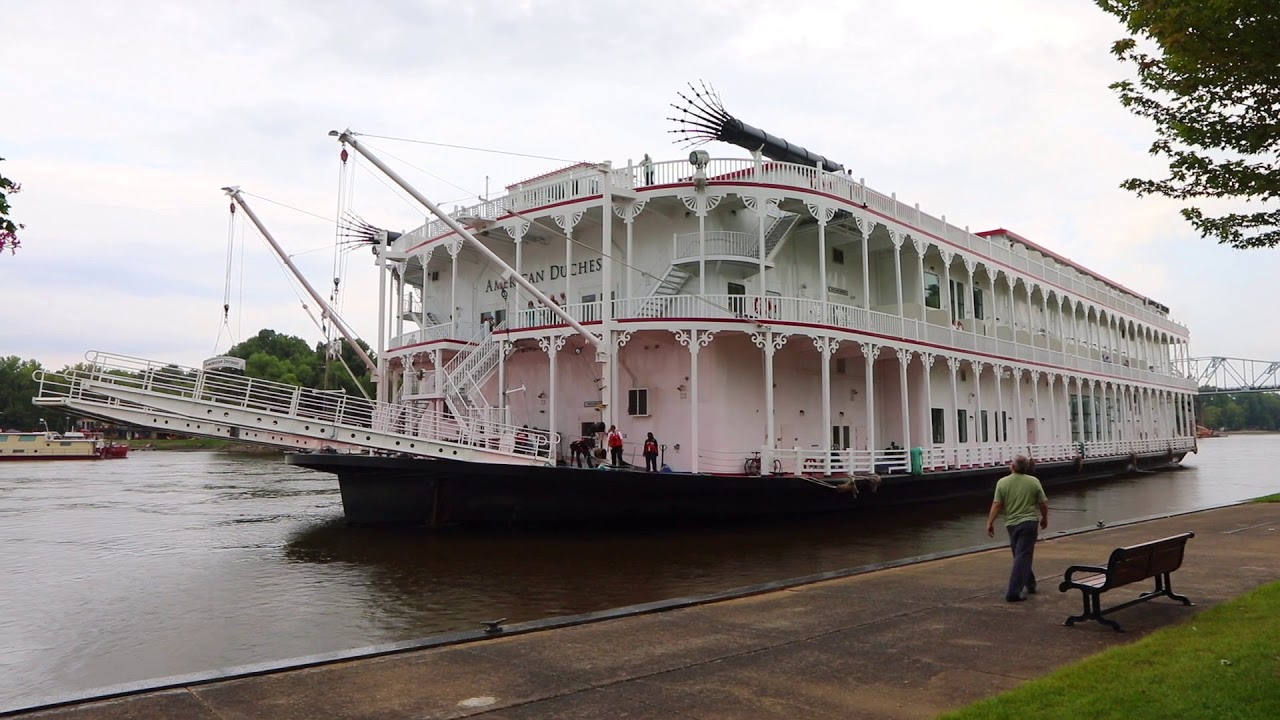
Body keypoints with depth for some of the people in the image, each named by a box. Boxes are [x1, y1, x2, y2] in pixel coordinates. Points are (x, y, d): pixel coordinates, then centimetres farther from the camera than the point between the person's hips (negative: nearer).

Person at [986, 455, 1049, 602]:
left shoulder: (1002, 482, -5)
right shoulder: (1034, 481, -5)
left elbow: (996, 505, -8)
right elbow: (1043, 504, 0)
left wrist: (990, 523, -1)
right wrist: (1044, 518, 17)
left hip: (1011, 524, 2)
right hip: (1029, 523, -2)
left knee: (1020, 556, 19)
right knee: (1023, 557, -5)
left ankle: (1029, 585, 30)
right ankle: (1014, 592, -12)